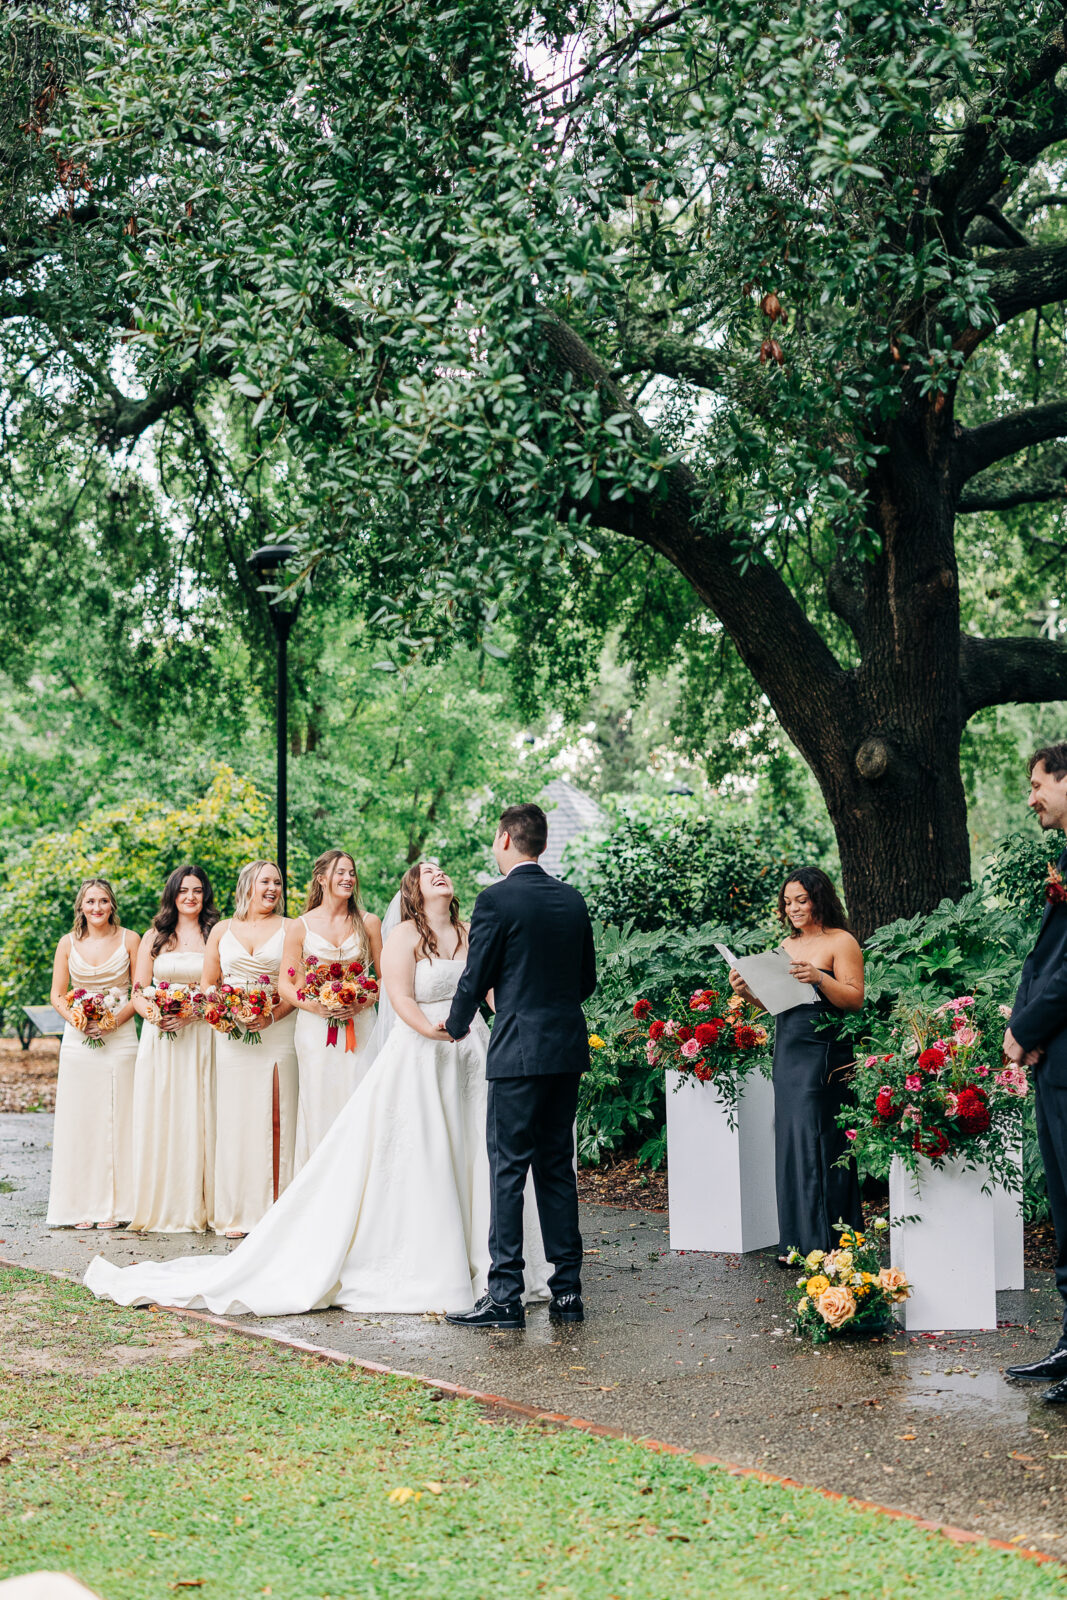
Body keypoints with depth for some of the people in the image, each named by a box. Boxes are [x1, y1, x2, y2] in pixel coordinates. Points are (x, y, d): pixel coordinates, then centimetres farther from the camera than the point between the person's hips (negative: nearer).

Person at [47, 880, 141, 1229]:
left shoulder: (129, 939, 2)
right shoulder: (68, 943, 7)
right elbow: (58, 995, 9)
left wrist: (115, 1020, -11)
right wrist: (76, 1020, -9)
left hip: (119, 1039, -2)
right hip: (78, 1040, 2)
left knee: (115, 1118, -2)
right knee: (79, 1120, 0)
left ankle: (112, 1205, 4)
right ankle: (81, 1205, 6)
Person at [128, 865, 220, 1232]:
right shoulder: (154, 938, 12)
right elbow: (138, 992, 9)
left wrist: (193, 1010, -16)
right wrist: (154, 1014, -11)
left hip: (201, 1037, -2)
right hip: (159, 1037, 2)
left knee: (196, 1118, -3)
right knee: (158, 1118, -1)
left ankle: (196, 1207, 3)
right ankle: (159, 1207, 5)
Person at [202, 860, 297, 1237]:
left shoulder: (290, 929, 7)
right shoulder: (222, 930, 13)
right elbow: (208, 984, 13)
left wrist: (273, 1015, -14)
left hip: (277, 1033, -1)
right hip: (232, 1035, 1)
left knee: (275, 1119, -4)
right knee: (235, 1118, 0)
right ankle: (236, 1214, 5)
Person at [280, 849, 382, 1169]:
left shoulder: (368, 923, 8)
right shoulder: (300, 927, 5)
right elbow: (285, 983, 5)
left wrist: (363, 1002, -9)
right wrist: (310, 1004, -13)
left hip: (359, 1027, 1)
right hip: (315, 1027, -1)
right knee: (319, 1105, -2)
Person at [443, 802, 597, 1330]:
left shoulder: (497, 900, -10)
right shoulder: (572, 899, 9)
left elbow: (475, 978, -6)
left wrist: (456, 1025, 12)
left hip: (519, 1052, -6)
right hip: (568, 1048, 7)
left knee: (508, 1169, -2)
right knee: (557, 1167, 12)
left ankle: (505, 1294, -2)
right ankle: (567, 1290, 14)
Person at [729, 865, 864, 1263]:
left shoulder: (841, 942, -3)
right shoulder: (786, 946, 17)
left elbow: (855, 998, -11)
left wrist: (819, 978, -24)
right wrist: (747, 991, 0)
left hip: (824, 1053, -7)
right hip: (787, 1051, 7)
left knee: (815, 1144, -8)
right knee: (791, 1144, 7)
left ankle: (822, 1243, -2)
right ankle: (796, 1244, 12)